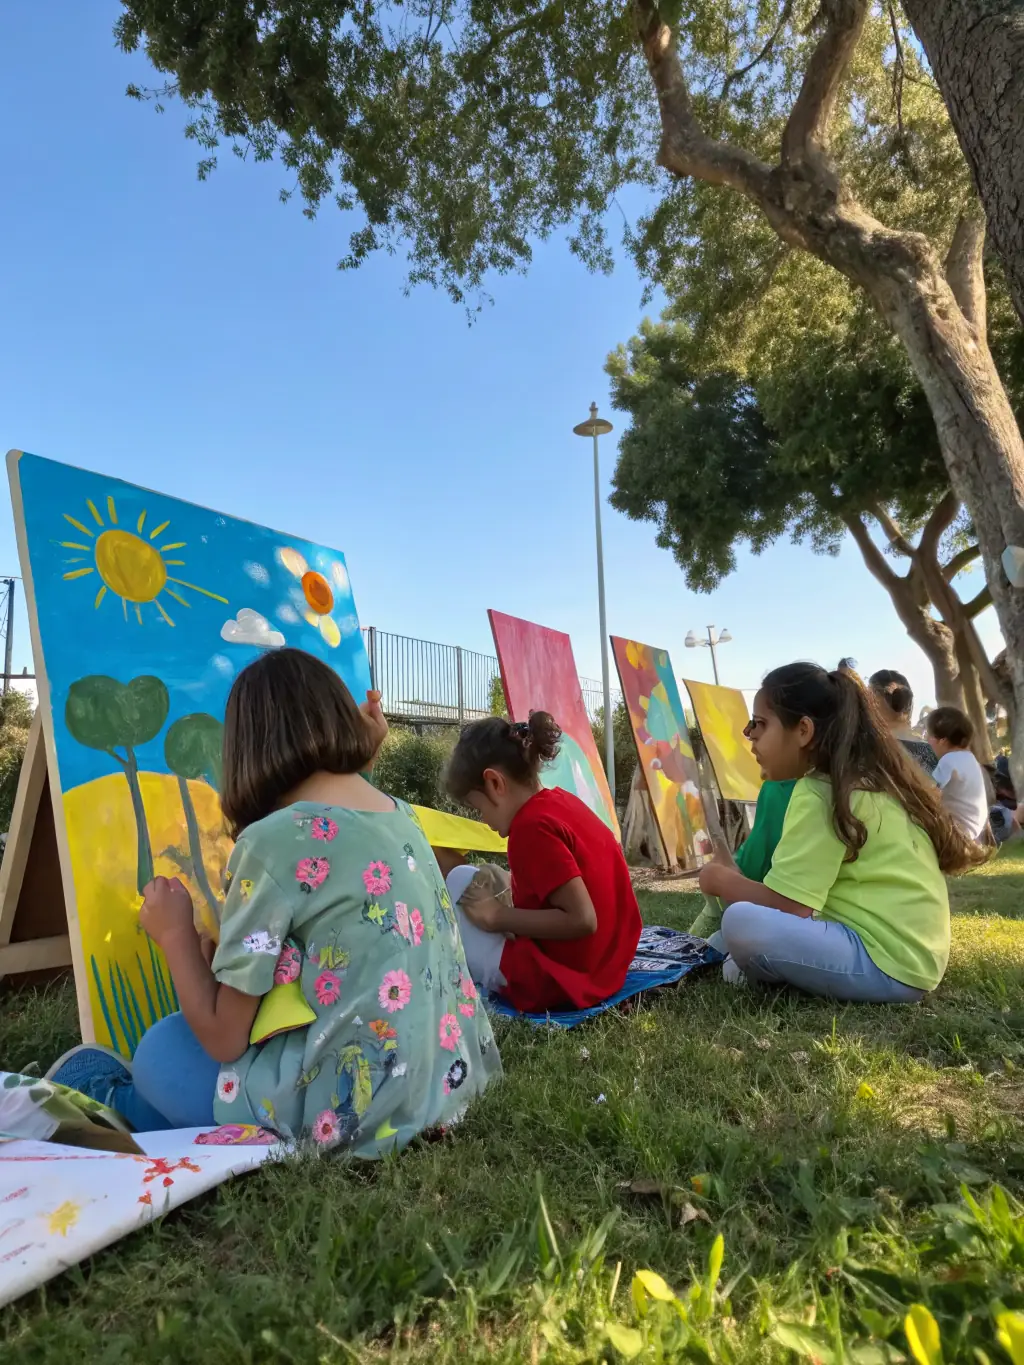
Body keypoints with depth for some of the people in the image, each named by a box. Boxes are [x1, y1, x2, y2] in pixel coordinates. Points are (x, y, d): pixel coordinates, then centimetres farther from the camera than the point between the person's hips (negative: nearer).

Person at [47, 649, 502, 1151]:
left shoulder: (273, 838, -16)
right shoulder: (401, 815, 4)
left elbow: (223, 1038, -10)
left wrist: (175, 933, 4)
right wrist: (359, 762, 27)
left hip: (363, 1105, -7)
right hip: (449, 1075, 7)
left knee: (162, 1049, 13)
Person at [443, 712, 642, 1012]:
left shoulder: (532, 826, -22)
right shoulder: (561, 800, 4)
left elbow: (581, 920, -25)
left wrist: (499, 917, -15)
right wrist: (507, 891, 6)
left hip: (557, 979, -9)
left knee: (457, 886, 0)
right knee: (465, 880, 16)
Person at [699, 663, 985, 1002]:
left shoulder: (818, 793, -17)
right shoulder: (866, 780, 11)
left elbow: (786, 907, -20)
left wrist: (721, 880, -3)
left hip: (887, 961, -10)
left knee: (741, 923, -26)